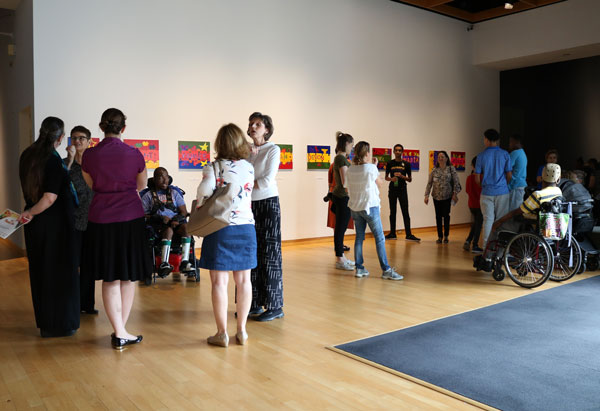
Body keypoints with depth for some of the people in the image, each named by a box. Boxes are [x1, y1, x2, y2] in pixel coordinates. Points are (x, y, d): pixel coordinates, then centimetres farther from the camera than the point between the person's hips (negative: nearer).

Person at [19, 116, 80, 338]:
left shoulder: (26, 156, 5)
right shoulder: (53, 160, -17)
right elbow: (50, 198, -22)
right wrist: (30, 213, -9)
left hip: (35, 222, 7)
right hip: (56, 222, -7)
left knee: (40, 271, 15)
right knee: (60, 271, 4)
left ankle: (45, 323, 27)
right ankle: (61, 324, 14)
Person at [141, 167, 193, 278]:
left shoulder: (174, 193, 19)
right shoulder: (148, 196, 12)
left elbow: (184, 212, 11)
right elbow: (144, 215, 2)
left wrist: (177, 219, -11)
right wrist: (160, 218, -14)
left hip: (176, 222, 2)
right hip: (158, 225, -2)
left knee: (186, 227, -31)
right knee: (169, 230, -36)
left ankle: (184, 262, -39)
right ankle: (164, 264, -44)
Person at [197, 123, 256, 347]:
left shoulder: (213, 168, -8)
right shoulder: (249, 168, 3)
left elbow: (203, 200, -14)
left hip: (220, 229, -4)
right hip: (246, 228, 4)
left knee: (219, 281, 3)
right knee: (243, 280, 11)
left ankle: (222, 333, 9)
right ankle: (242, 331, 19)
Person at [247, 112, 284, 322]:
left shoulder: (272, 150, -3)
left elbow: (267, 180, -13)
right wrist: (246, 156, -8)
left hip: (268, 203, -5)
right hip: (249, 205, 6)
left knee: (269, 255, -2)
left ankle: (275, 306, 6)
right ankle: (255, 303, 17)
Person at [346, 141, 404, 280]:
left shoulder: (351, 170, 2)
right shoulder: (371, 168, -12)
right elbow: (380, 182, 2)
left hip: (355, 207, 6)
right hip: (369, 206, -6)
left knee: (359, 237, 11)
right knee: (380, 238, 0)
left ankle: (359, 268, 14)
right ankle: (386, 270, 1)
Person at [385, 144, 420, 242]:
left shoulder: (406, 164, 4)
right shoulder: (390, 163, 5)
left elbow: (410, 179, 5)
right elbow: (386, 177, 10)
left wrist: (402, 176, -14)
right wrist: (391, 179, -12)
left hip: (402, 190, -1)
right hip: (392, 190, 1)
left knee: (405, 212, -6)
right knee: (392, 212, 8)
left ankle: (408, 235, -5)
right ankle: (392, 233, 15)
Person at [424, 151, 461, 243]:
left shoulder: (451, 169, -1)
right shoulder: (434, 170, 3)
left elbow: (456, 182, -3)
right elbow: (429, 183, 3)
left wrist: (455, 194, -9)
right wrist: (426, 195, -4)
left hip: (447, 197, -2)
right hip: (436, 197, 2)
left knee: (446, 216, -1)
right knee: (438, 216, 5)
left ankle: (446, 236, 13)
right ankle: (439, 236, 13)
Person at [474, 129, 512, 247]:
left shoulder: (481, 156, -1)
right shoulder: (505, 154, -1)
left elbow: (477, 179, 0)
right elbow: (509, 175, 0)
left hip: (487, 193, 0)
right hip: (502, 192, 0)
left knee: (488, 220, 3)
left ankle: (486, 247, 3)